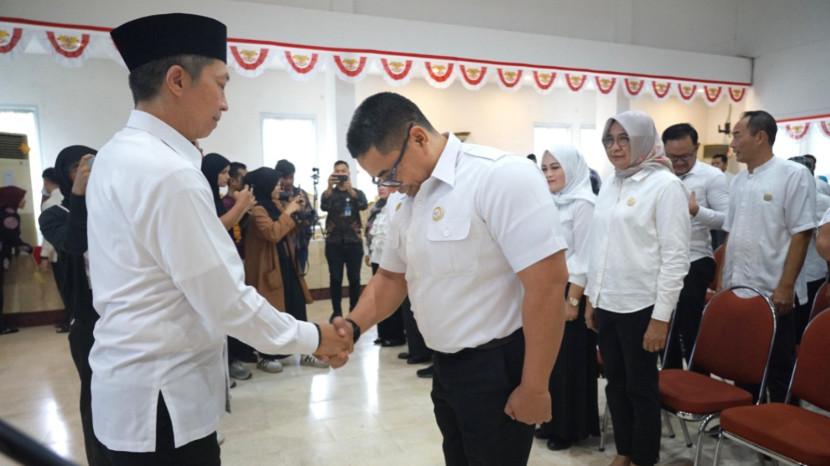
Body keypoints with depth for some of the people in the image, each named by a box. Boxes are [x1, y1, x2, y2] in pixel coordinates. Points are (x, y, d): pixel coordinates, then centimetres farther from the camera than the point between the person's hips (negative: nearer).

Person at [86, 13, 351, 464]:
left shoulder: (118, 155, 6)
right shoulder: (169, 173, -25)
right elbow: (227, 303, -23)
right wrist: (312, 338, -11)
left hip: (134, 386, 9)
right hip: (161, 401, -9)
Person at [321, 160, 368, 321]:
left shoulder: (357, 192, 8)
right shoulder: (329, 193, 8)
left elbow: (363, 205, -14)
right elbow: (324, 207, -14)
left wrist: (349, 187, -27)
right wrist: (330, 187, -30)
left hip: (354, 241, 0)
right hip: (334, 242, 0)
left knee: (354, 278, 2)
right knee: (335, 278, 1)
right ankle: (336, 312, 10)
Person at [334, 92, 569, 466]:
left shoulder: (501, 176, -21)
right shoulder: (409, 201, 5)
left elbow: (548, 281, -24)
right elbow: (391, 277, 14)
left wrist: (534, 388, -20)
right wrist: (354, 325, -4)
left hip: (498, 366, -8)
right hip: (447, 365, 8)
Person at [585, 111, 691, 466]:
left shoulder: (665, 185, -10)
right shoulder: (609, 185, 9)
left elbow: (675, 256, -12)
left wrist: (661, 316, -14)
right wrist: (591, 297, 12)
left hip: (641, 306, -6)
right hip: (607, 303, 6)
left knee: (641, 387, 9)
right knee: (615, 383, 17)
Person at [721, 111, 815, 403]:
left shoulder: (794, 175, -9)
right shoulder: (739, 181, 11)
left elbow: (801, 234, -13)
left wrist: (785, 286, -17)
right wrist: (722, 281, 12)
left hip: (773, 293, -6)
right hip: (737, 291, 7)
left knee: (778, 371, 6)